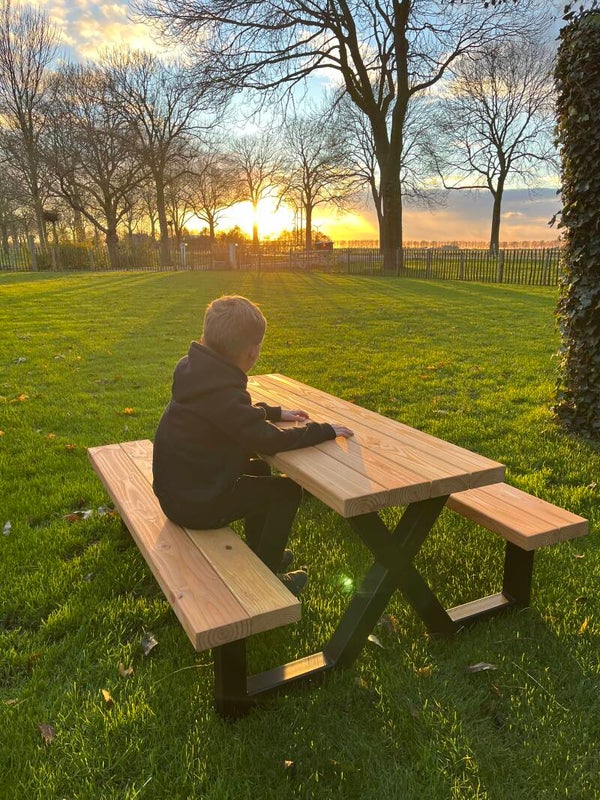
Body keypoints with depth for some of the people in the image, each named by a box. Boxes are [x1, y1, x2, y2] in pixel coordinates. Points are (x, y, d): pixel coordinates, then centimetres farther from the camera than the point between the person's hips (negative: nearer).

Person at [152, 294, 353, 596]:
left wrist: (275, 412, 17)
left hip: (178, 488, 9)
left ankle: (260, 552, 38)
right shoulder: (223, 392, -29)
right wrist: (325, 430, -17)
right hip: (195, 505, -9)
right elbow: (269, 440, -28)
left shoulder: (197, 370, 0)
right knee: (287, 490, 2)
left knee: (259, 469, 25)